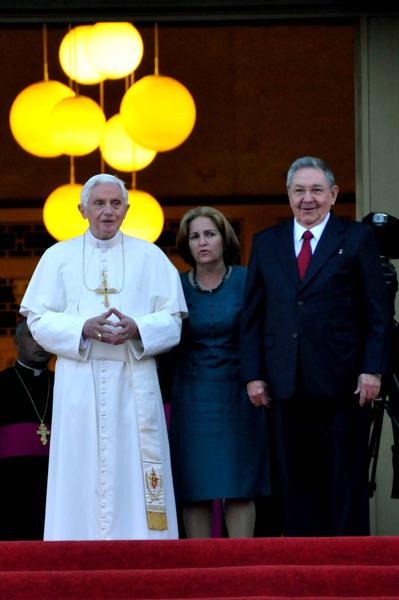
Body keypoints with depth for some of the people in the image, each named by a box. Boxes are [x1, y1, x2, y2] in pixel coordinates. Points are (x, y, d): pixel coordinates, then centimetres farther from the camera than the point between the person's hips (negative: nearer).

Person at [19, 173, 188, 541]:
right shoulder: (59, 256, 9)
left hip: (134, 382, 0)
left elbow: (173, 319, 5)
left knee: (135, 476, -3)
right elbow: (39, 318, 3)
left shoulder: (150, 256, 10)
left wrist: (137, 329, -15)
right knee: (83, 477, -3)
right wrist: (84, 328, -14)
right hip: (80, 382, 0)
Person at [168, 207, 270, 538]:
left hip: (237, 395, -1)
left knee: (239, 487, -2)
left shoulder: (245, 281, 0)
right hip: (193, 396, 1)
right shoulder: (177, 286, 4)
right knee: (194, 491, -1)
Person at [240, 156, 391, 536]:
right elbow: (252, 316, 12)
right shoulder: (266, 243, 13)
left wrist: (372, 370, -8)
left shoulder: (357, 238, 5)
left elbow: (377, 312, 0)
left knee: (347, 479, 2)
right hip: (287, 385, 3)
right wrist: (253, 374, 3)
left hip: (342, 383, -3)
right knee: (295, 480, 4)